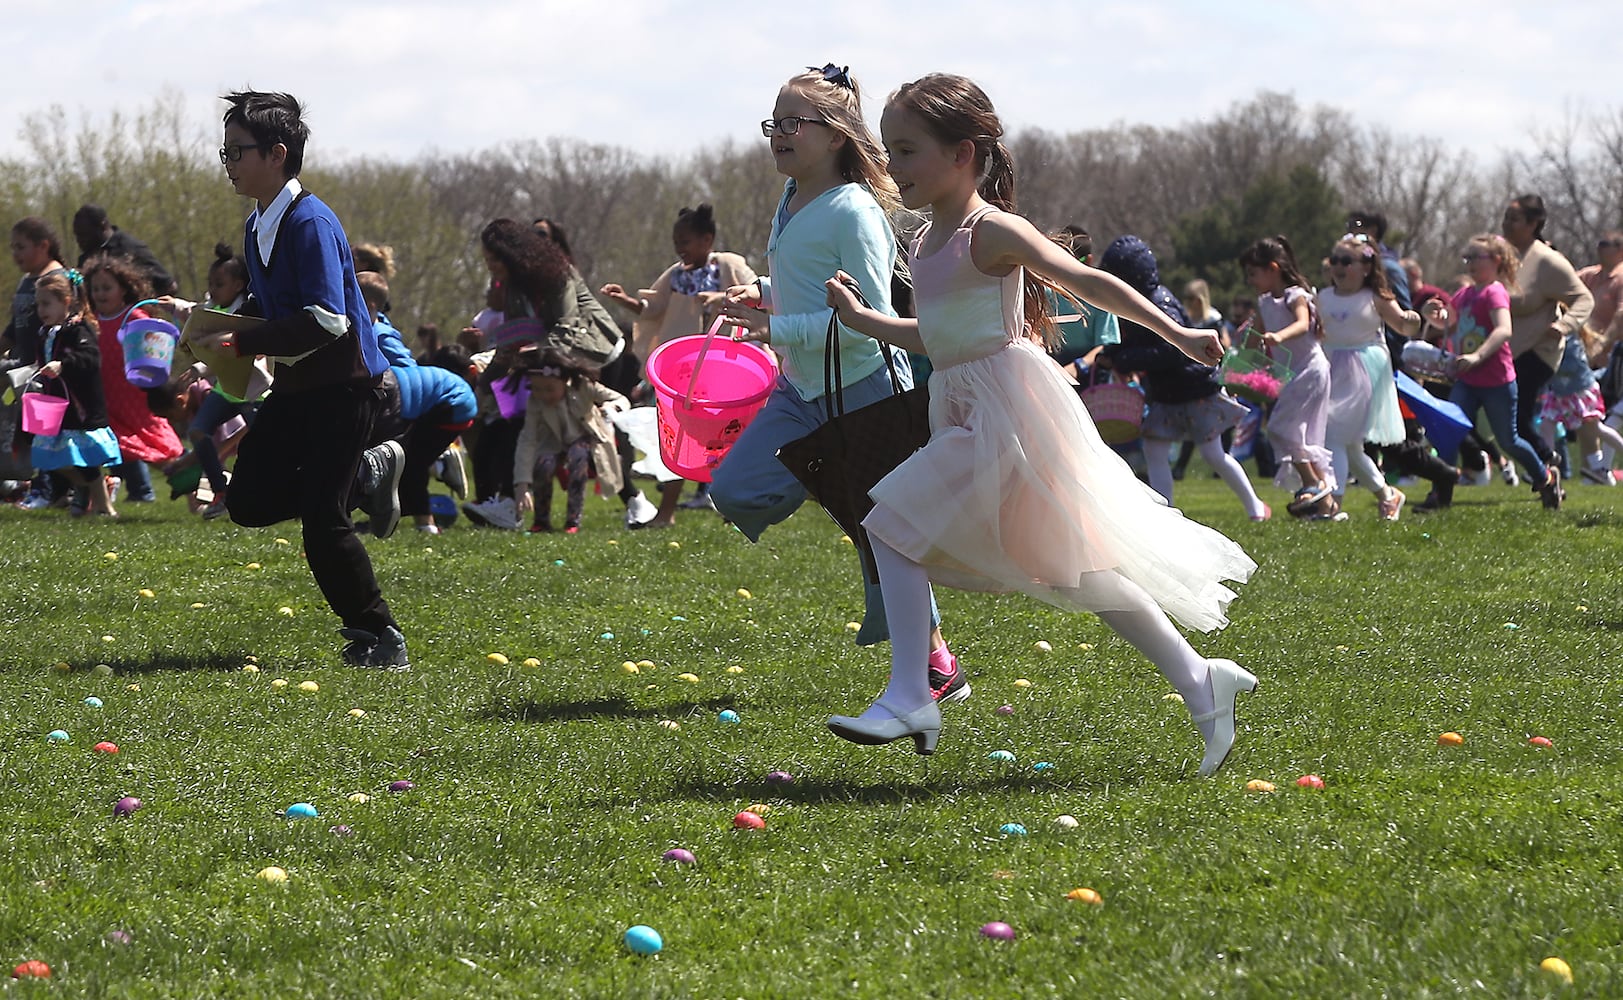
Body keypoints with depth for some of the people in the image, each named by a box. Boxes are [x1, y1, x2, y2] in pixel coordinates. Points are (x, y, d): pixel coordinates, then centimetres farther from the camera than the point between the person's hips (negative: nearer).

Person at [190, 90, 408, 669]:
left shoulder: (312, 224, -20)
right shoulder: (257, 227, 9)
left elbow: (325, 320, -27)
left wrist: (241, 343, -25)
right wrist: (218, 325, 2)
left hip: (344, 385, -9)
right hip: (297, 385, 9)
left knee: (321, 520, -12)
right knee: (249, 501, 9)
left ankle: (379, 637, 3)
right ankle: (369, 472, 22)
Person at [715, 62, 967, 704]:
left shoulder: (853, 212, -17)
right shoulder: (791, 200, 9)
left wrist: (778, 328, -23)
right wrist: (764, 294, 8)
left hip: (866, 386, -8)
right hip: (803, 388, 8)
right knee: (737, 494, -6)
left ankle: (936, 666, 7)